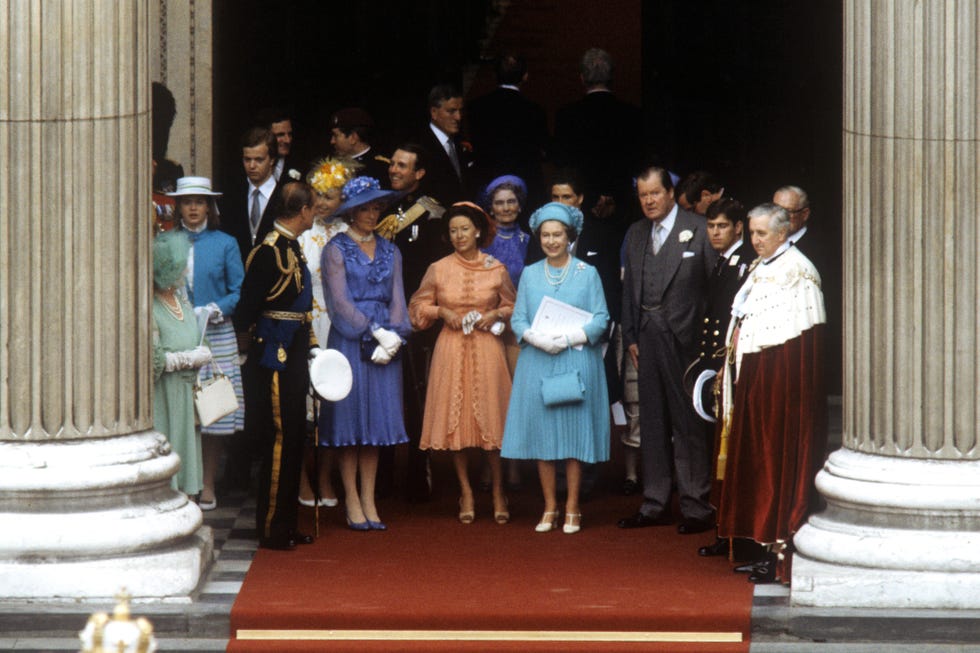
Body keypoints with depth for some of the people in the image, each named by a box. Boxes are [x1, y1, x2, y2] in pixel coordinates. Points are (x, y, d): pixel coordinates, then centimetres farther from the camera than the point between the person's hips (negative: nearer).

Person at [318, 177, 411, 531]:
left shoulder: (389, 252, 14)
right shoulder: (336, 249, 0)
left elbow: (397, 299, 9)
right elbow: (340, 301, -7)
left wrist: (393, 337, -8)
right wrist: (377, 333, -13)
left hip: (385, 345, 4)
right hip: (349, 342, -4)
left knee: (377, 420, 3)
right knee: (350, 420, -3)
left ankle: (369, 501, 7)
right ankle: (352, 504, 0)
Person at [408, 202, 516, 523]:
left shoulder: (496, 269, 4)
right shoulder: (438, 269, 4)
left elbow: (513, 307, 12)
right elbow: (418, 306, 11)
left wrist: (496, 315, -7)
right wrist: (442, 311, -6)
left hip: (487, 350, -1)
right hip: (451, 350, 1)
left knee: (491, 419, -2)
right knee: (455, 420, 0)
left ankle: (498, 493, 8)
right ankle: (466, 492, 8)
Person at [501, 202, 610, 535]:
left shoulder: (587, 273, 3)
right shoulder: (530, 275, 11)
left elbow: (601, 319, -2)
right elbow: (518, 319, 7)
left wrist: (569, 338, -16)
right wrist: (537, 338, -13)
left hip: (576, 363, -2)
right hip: (537, 364, 2)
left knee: (574, 433, -2)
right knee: (542, 432, 1)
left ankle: (572, 509, 3)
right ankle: (550, 508, 8)